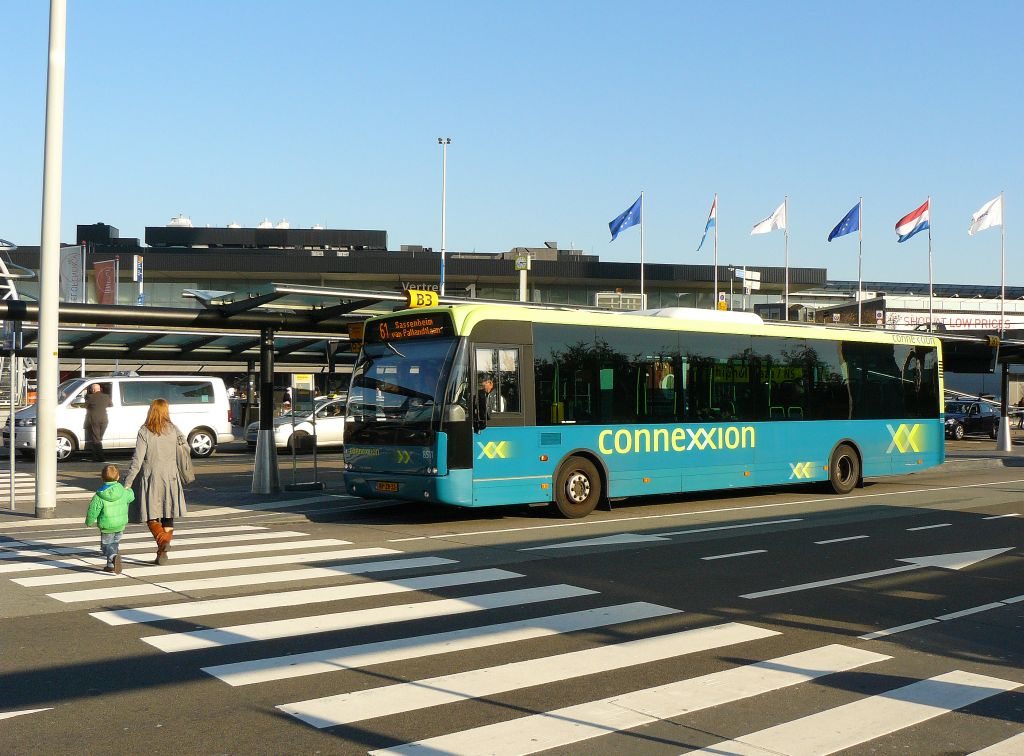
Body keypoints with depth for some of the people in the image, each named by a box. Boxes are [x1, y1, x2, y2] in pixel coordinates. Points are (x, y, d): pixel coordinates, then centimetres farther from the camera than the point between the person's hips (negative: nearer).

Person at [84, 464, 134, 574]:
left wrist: (89, 522, 5)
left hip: (106, 526, -4)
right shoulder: (124, 492, -6)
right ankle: (111, 565, 26)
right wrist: (129, 489, 38)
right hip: (121, 524, 4)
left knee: (107, 545, 5)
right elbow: (131, 496, 16)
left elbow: (93, 510, -13)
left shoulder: (99, 496, -16)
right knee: (115, 543, 21)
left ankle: (114, 557, -24)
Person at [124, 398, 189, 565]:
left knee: (151, 516, 6)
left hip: (150, 477, -2)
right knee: (168, 516, 10)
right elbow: (186, 448, 5)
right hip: (170, 476, 3)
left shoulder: (144, 432, -8)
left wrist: (127, 483, -7)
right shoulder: (173, 429, 0)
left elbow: (137, 461, -11)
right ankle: (162, 553, 8)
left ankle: (163, 540, -18)